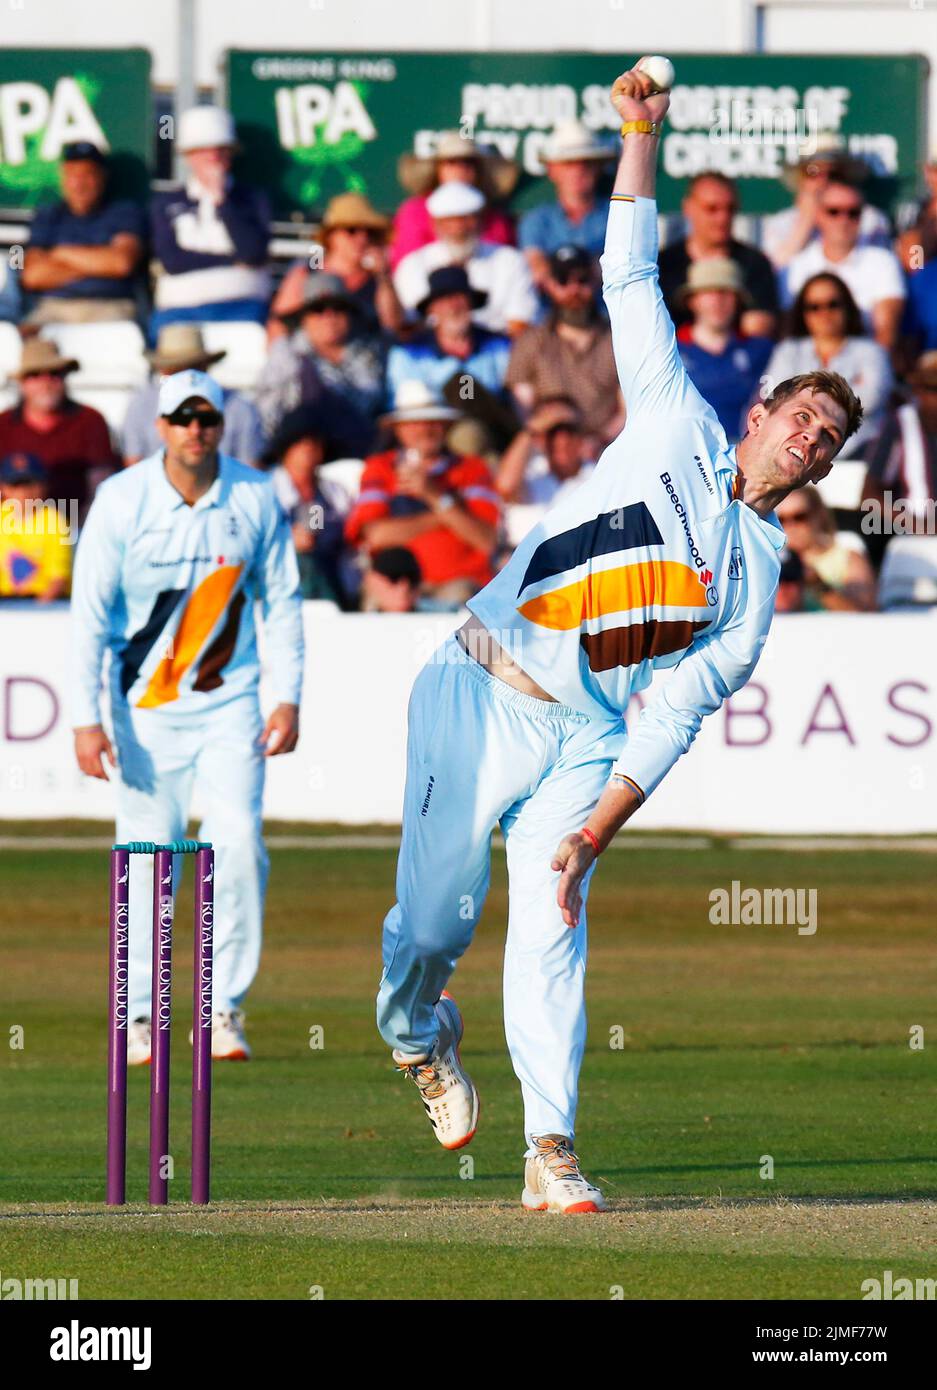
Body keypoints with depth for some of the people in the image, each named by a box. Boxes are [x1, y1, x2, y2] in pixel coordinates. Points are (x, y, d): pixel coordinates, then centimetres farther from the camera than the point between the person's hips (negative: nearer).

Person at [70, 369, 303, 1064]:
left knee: (240, 846, -9)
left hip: (230, 701, 1)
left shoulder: (255, 497, -3)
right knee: (147, 861, 1)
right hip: (146, 707, -1)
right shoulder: (122, 500, -9)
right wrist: (86, 719, -14)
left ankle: (224, 1011, 1)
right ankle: (139, 1017, 12)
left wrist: (289, 697, -1)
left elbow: (281, 600, 6)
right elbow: (90, 613, -8)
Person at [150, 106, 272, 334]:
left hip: (242, 308, -1)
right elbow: (171, 260, 2)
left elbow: (255, 252, -1)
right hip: (180, 310, 1)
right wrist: (233, 260, 2)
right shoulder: (165, 203, 17)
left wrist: (221, 201, 3)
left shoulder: (253, 199, 16)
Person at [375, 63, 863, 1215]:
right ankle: (417, 1032, 27)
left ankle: (550, 1156, -11)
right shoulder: (677, 427, 9)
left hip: (582, 741, 2)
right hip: (479, 697, -2)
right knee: (437, 914, -5)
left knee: (550, 939, -12)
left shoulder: (755, 583, 10)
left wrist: (593, 832, -11)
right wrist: (642, 138, -3)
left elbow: (675, 719, 1)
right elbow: (631, 280, 6)